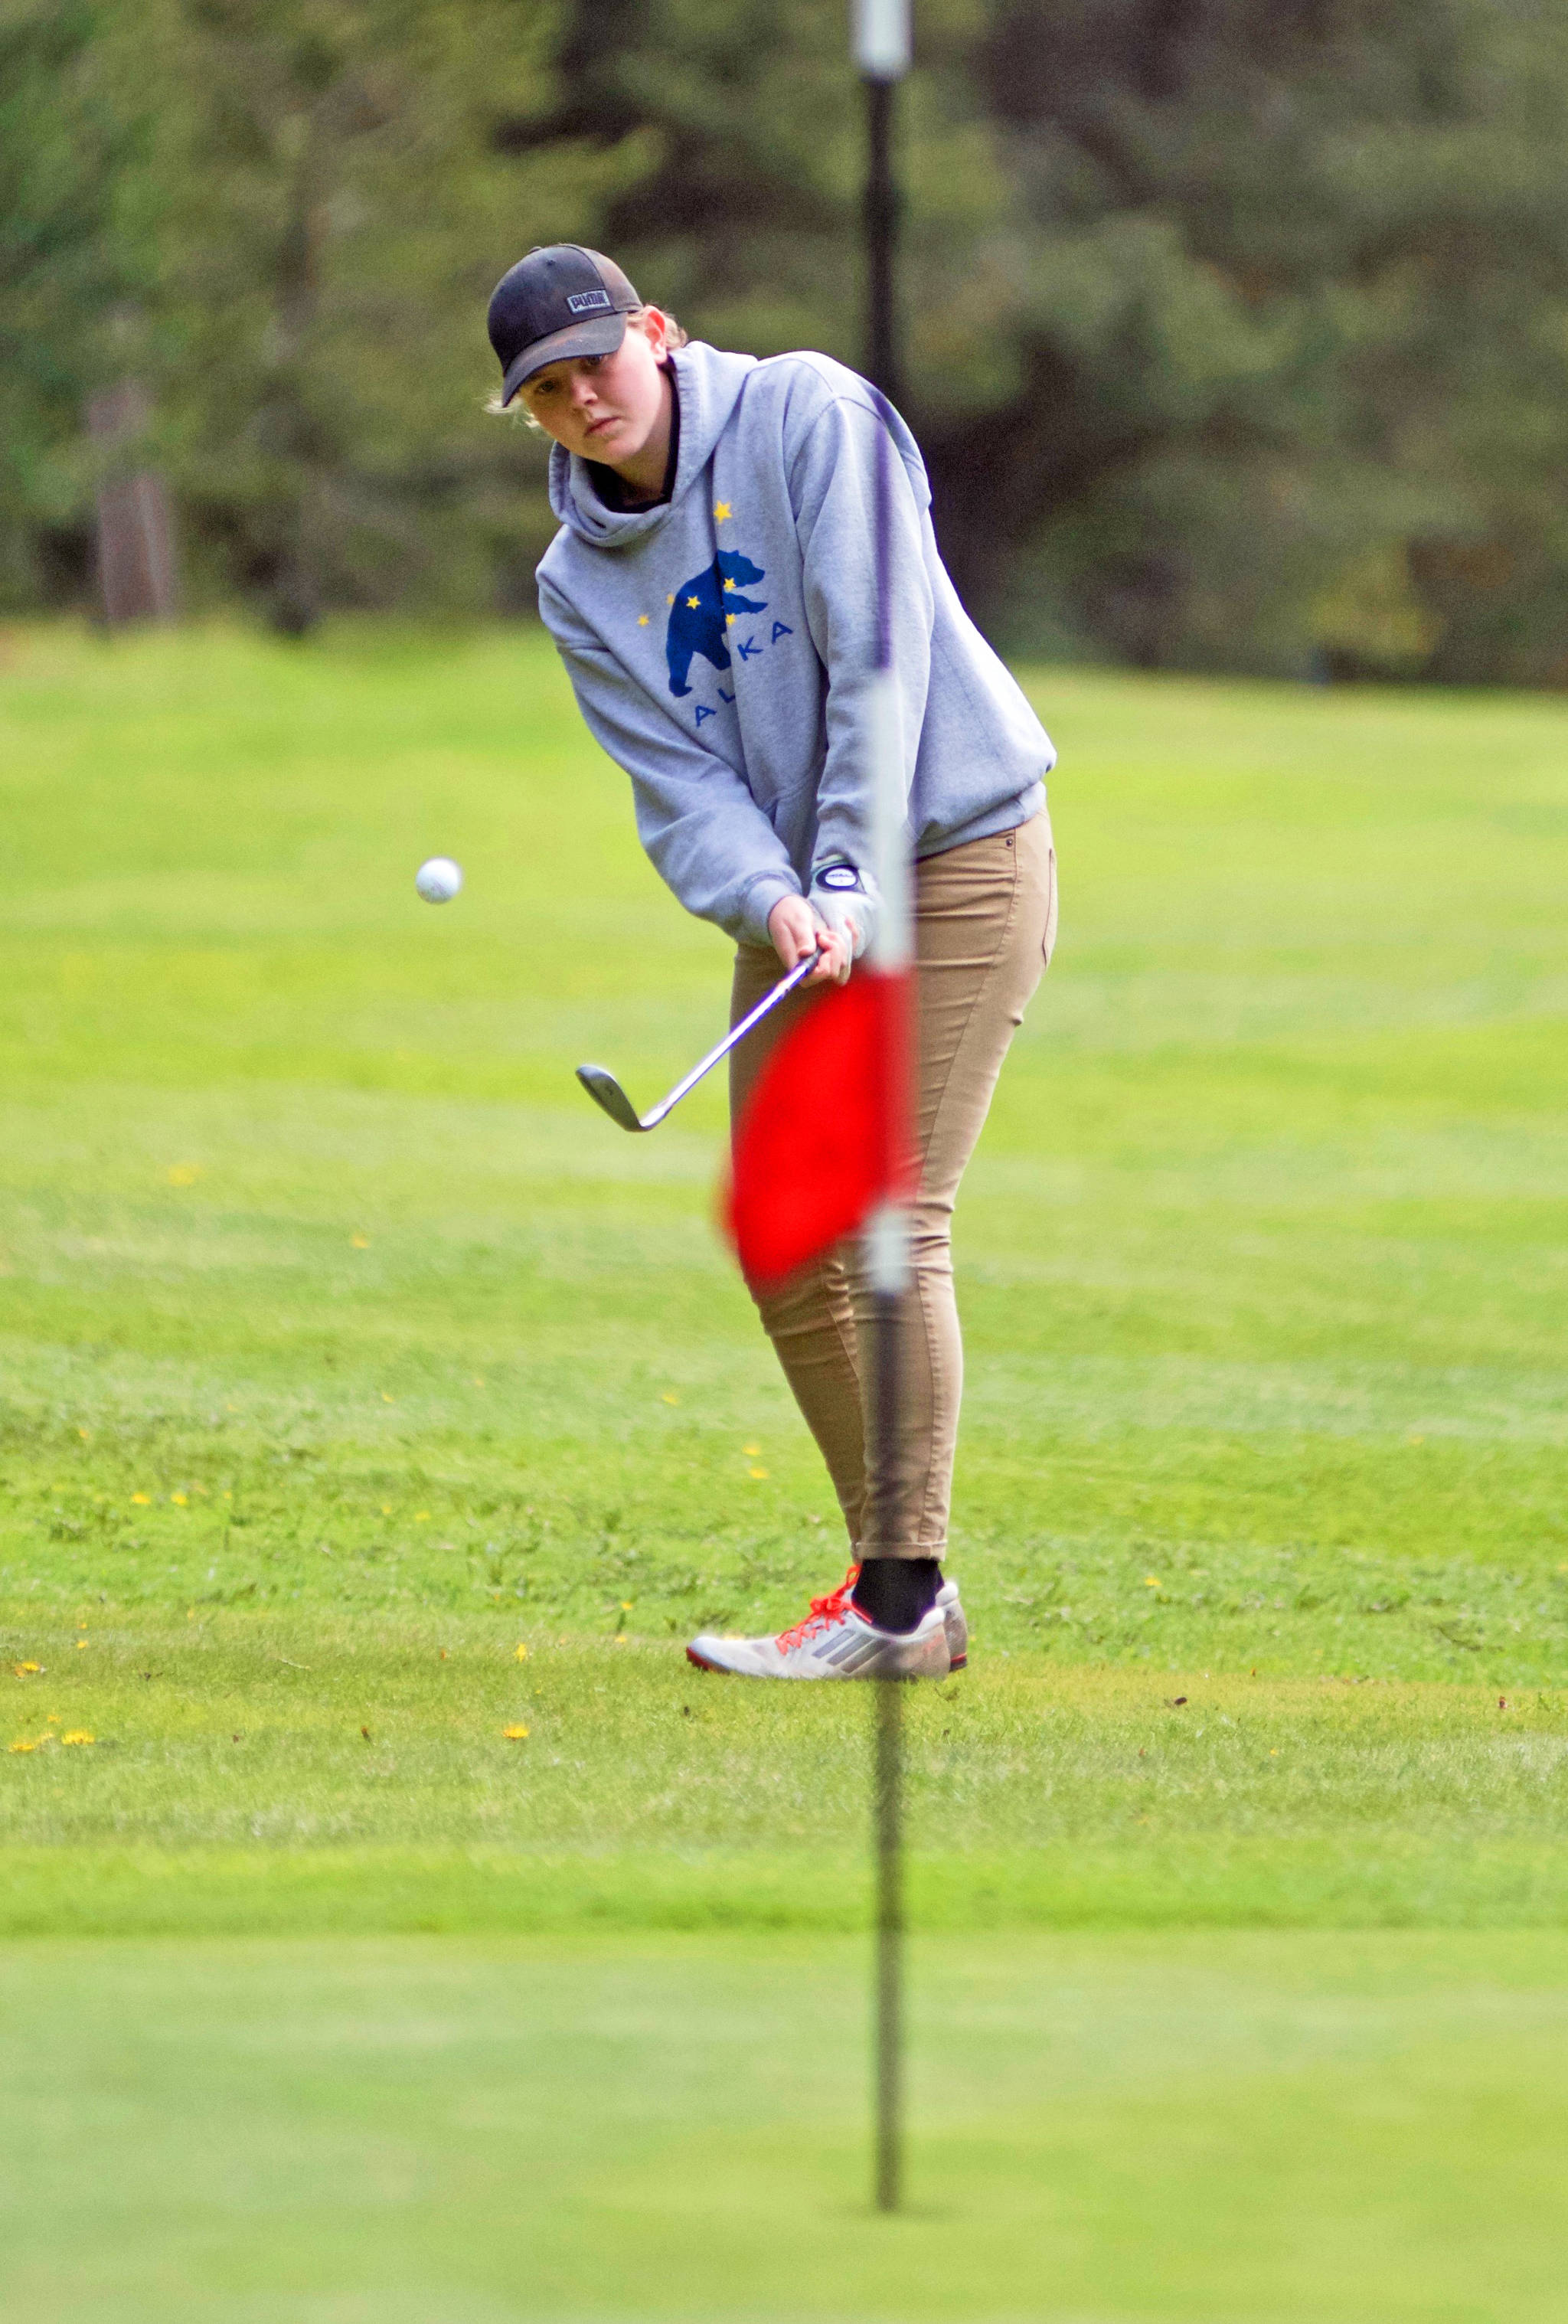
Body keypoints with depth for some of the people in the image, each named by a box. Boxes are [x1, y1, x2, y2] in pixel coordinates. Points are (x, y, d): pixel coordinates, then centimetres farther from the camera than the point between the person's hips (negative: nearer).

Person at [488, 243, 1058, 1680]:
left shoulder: (807, 415, -10)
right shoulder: (580, 583, 6)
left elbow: (881, 659, -16)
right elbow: (680, 782, -3)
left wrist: (849, 882, -22)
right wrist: (770, 901, -24)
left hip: (955, 856, -7)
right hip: (796, 908, 7)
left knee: (889, 1225, -14)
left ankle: (901, 1598, -13)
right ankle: (901, 1585, 13)